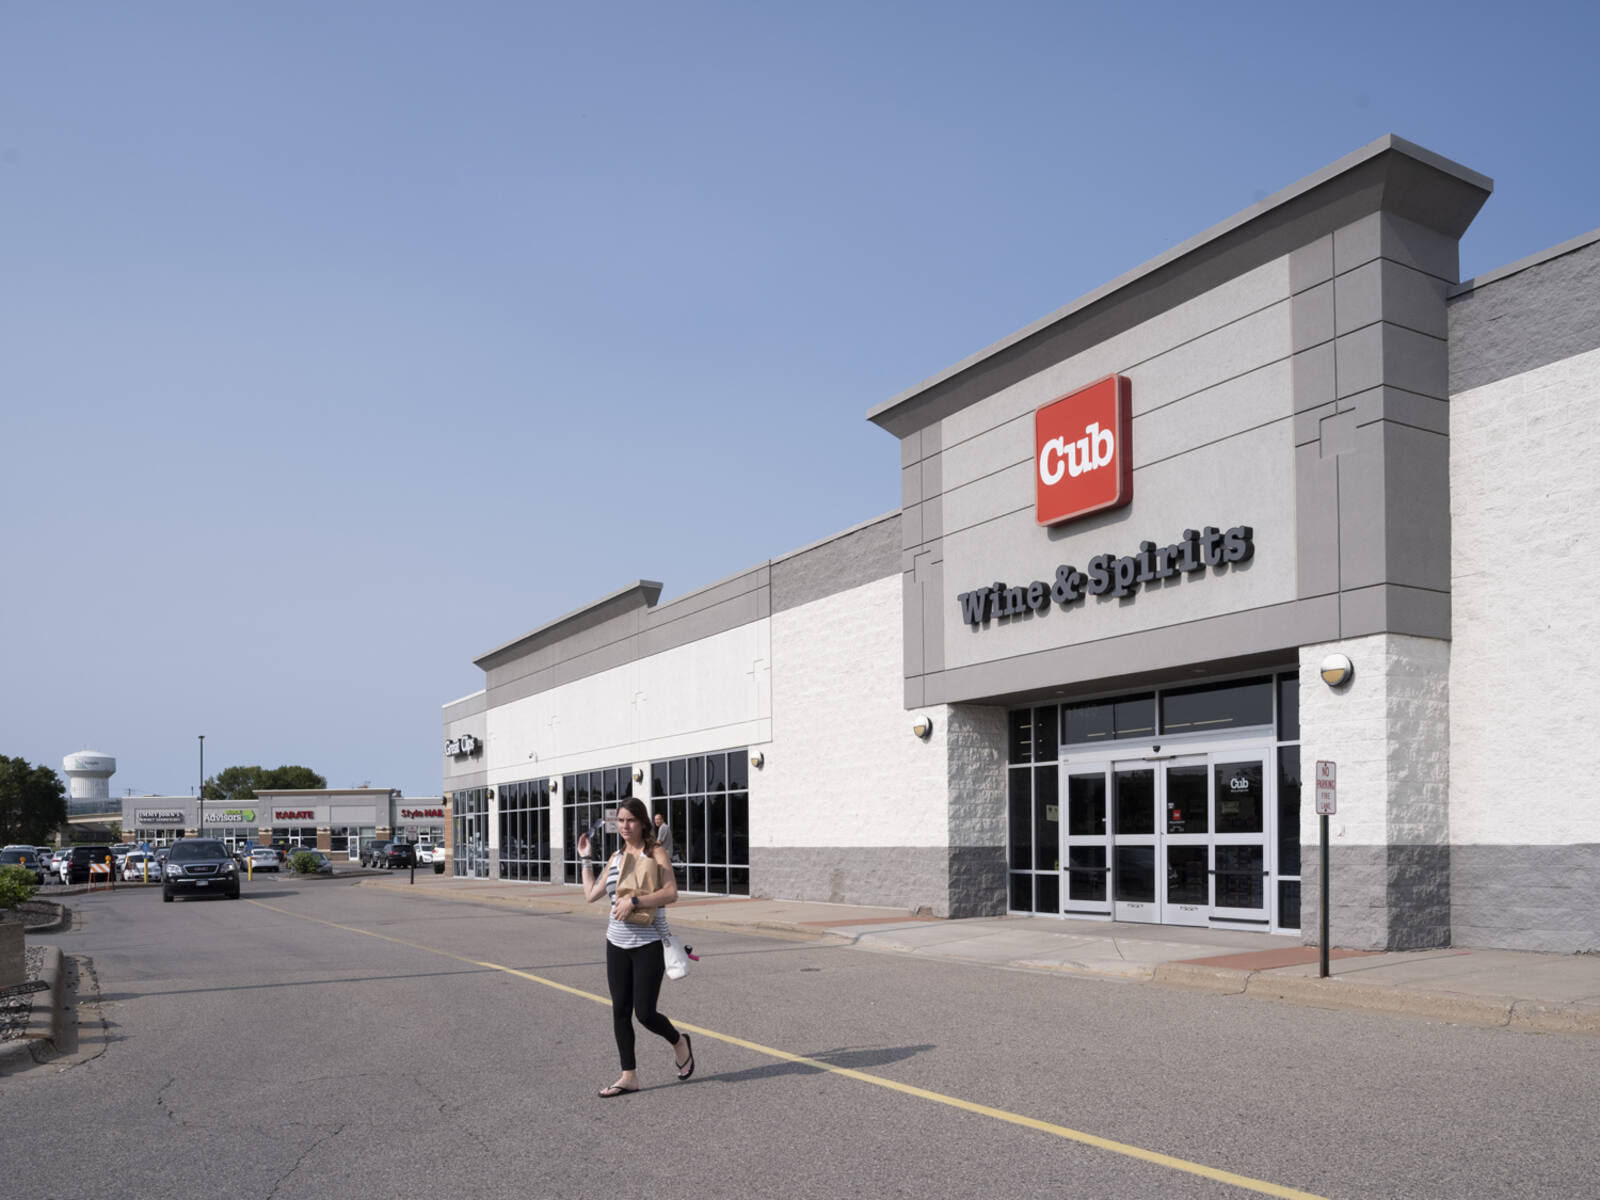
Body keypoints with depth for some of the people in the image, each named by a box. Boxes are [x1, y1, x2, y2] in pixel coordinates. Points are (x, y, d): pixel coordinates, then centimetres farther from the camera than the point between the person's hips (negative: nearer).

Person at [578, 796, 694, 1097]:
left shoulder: (656, 854, -7)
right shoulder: (615, 858, 11)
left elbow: (671, 893, -20)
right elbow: (591, 894, 16)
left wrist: (634, 901, -26)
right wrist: (586, 860, 17)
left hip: (648, 945, -6)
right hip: (617, 945, 6)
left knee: (645, 1013, -5)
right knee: (620, 1012, 7)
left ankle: (679, 1043, 25)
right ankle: (629, 1077, 18)